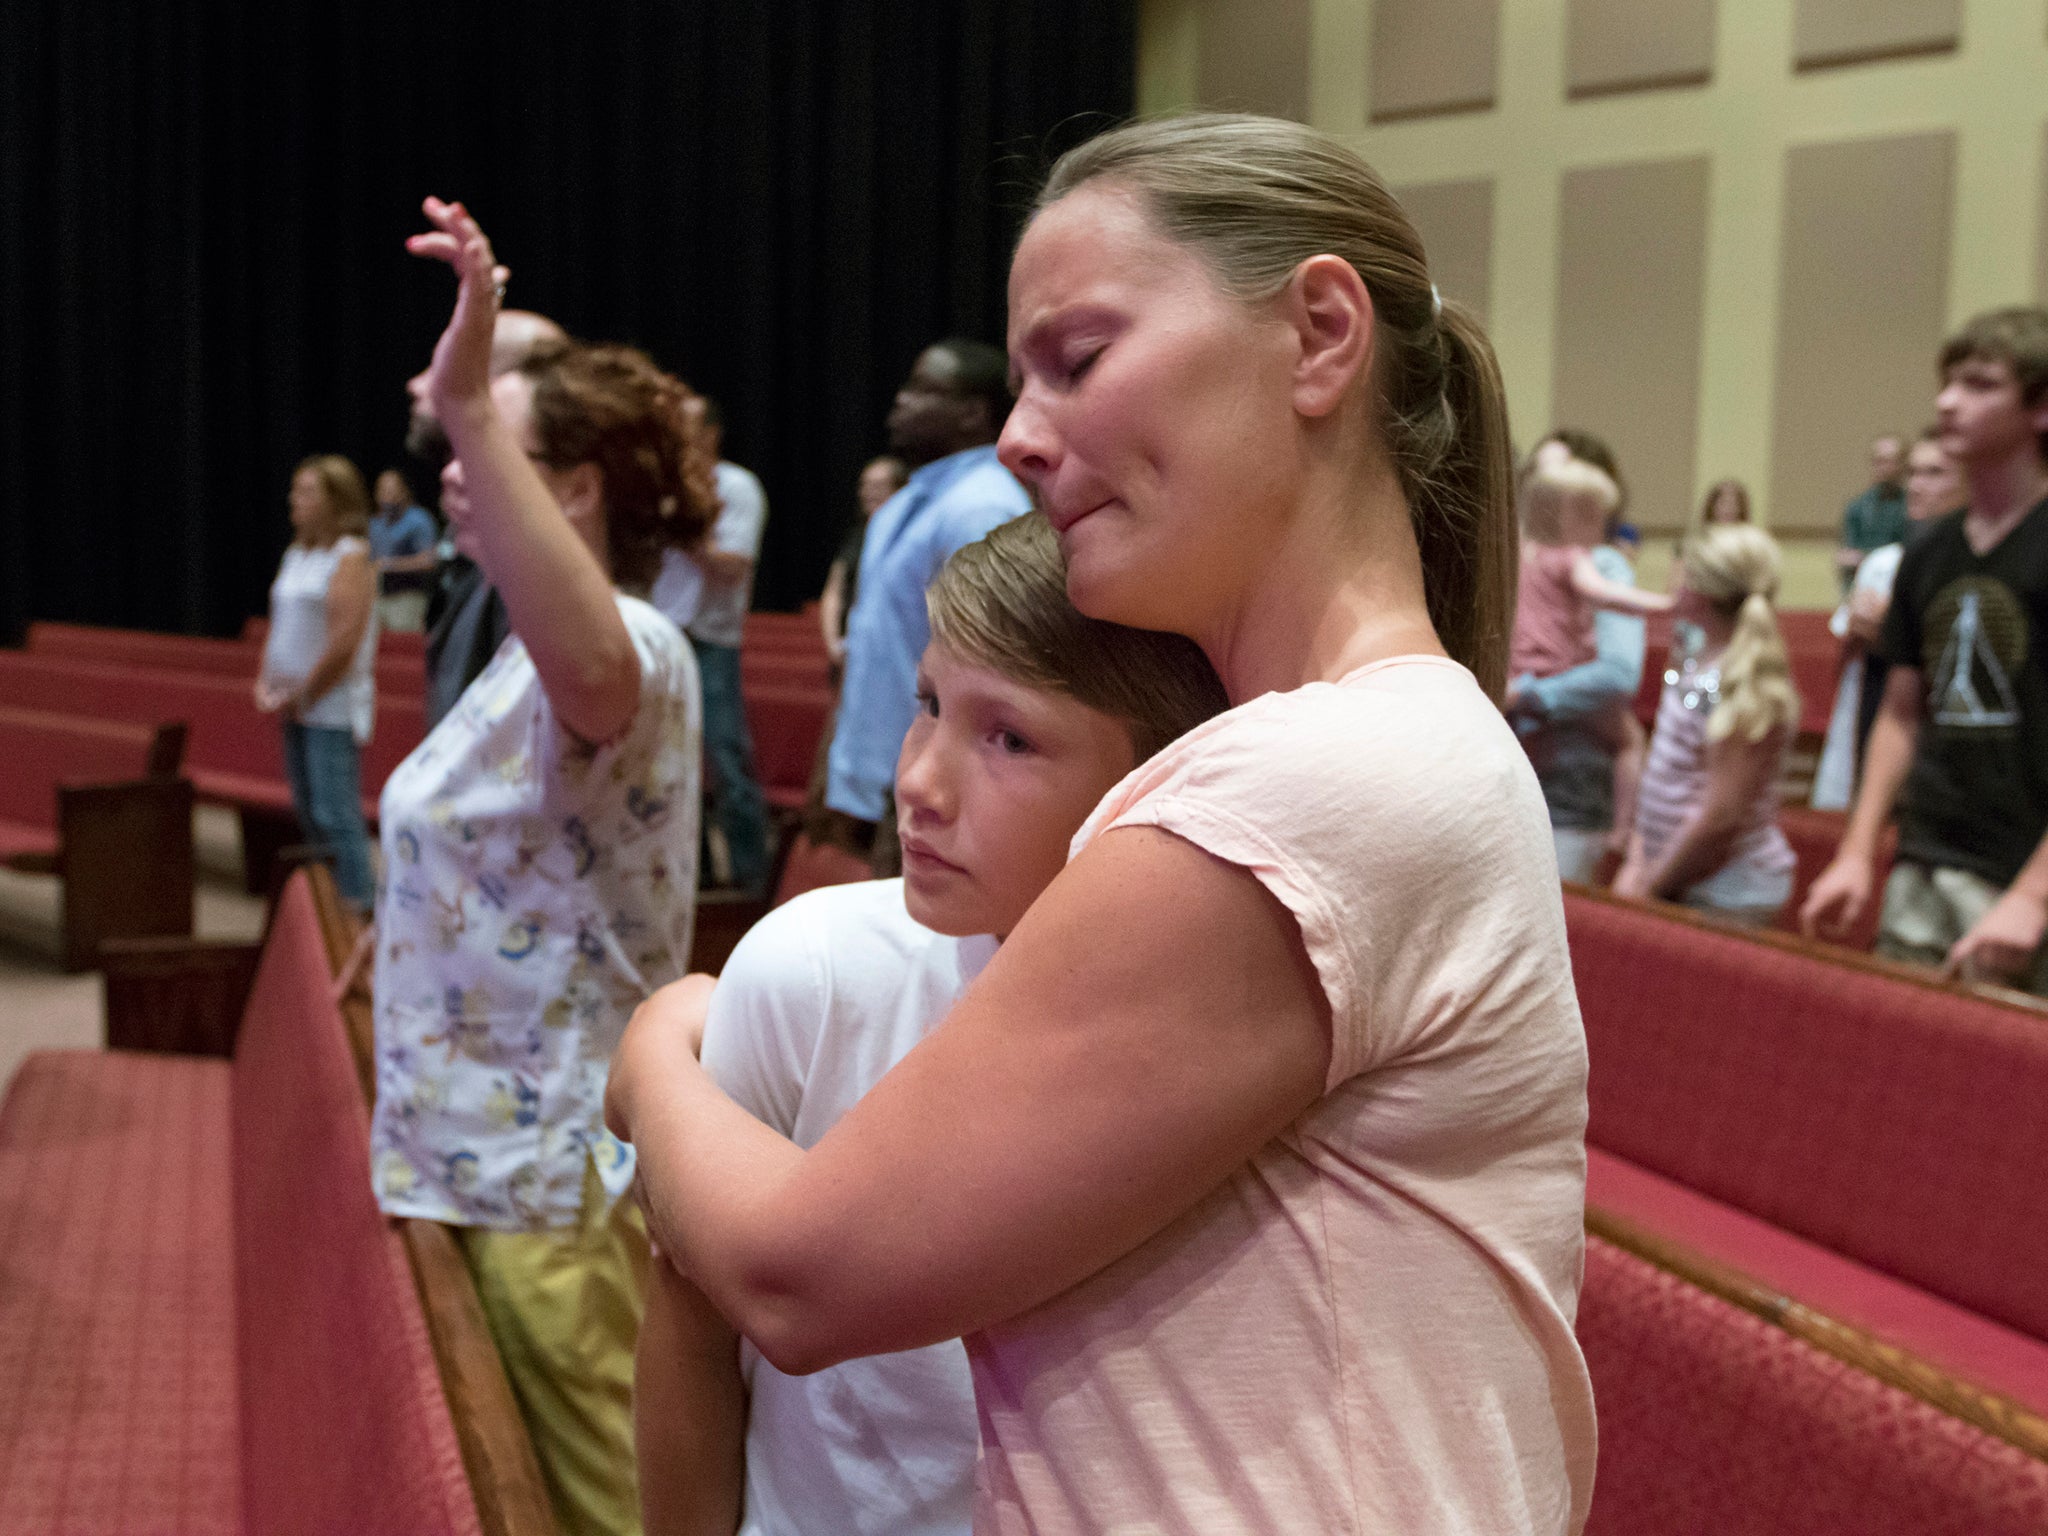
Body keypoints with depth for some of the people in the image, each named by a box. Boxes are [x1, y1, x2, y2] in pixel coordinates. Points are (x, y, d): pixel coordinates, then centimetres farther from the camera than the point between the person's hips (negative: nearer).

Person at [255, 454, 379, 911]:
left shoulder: (350, 558, -12)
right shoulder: (295, 554, 14)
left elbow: (343, 644, -19)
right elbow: (279, 626, 20)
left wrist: (301, 696, -13)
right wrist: (266, 683, 7)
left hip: (333, 707, -9)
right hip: (298, 707, 9)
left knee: (337, 817, -10)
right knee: (308, 814, 14)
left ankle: (358, 906, -5)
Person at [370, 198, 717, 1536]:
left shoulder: (633, 658, -22)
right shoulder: (549, 653, 12)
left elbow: (595, 666, -50)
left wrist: (468, 409, -53)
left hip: (551, 1175, -10)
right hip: (499, 1157, 10)